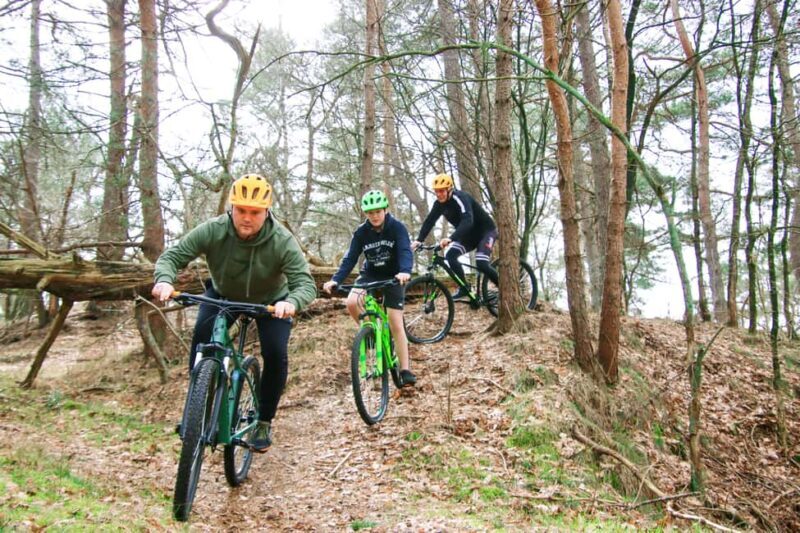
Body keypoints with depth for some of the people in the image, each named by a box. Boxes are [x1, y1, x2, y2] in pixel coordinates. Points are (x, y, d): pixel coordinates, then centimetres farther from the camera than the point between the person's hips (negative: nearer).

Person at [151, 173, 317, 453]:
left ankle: (264, 422, 5)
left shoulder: (282, 241, -32)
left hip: (271, 301, -1)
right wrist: (164, 280, -49)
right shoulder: (212, 230, -29)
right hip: (223, 295, 1)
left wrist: (291, 302, -59)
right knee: (202, 335, -24)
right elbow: (171, 256, -26)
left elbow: (306, 283, -36)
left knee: (276, 354, -18)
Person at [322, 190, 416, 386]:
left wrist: (405, 271, -52)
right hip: (370, 274, 3)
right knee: (351, 303, -26)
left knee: (396, 324, -9)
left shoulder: (397, 227, -19)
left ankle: (405, 370, -1)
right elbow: (350, 258, -14)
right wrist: (335, 279, -29)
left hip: (393, 277, -2)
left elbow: (405, 251, -31)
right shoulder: (361, 232, -11)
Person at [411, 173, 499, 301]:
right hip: (469, 234, 7)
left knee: (481, 264, -24)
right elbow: (429, 221, -7)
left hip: (486, 231, -7)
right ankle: (465, 289, -2)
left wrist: (450, 238, -56)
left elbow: (467, 221, -43)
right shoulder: (439, 203, -7)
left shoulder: (460, 198, -29)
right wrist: (418, 240, -22)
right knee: (450, 255, -14)